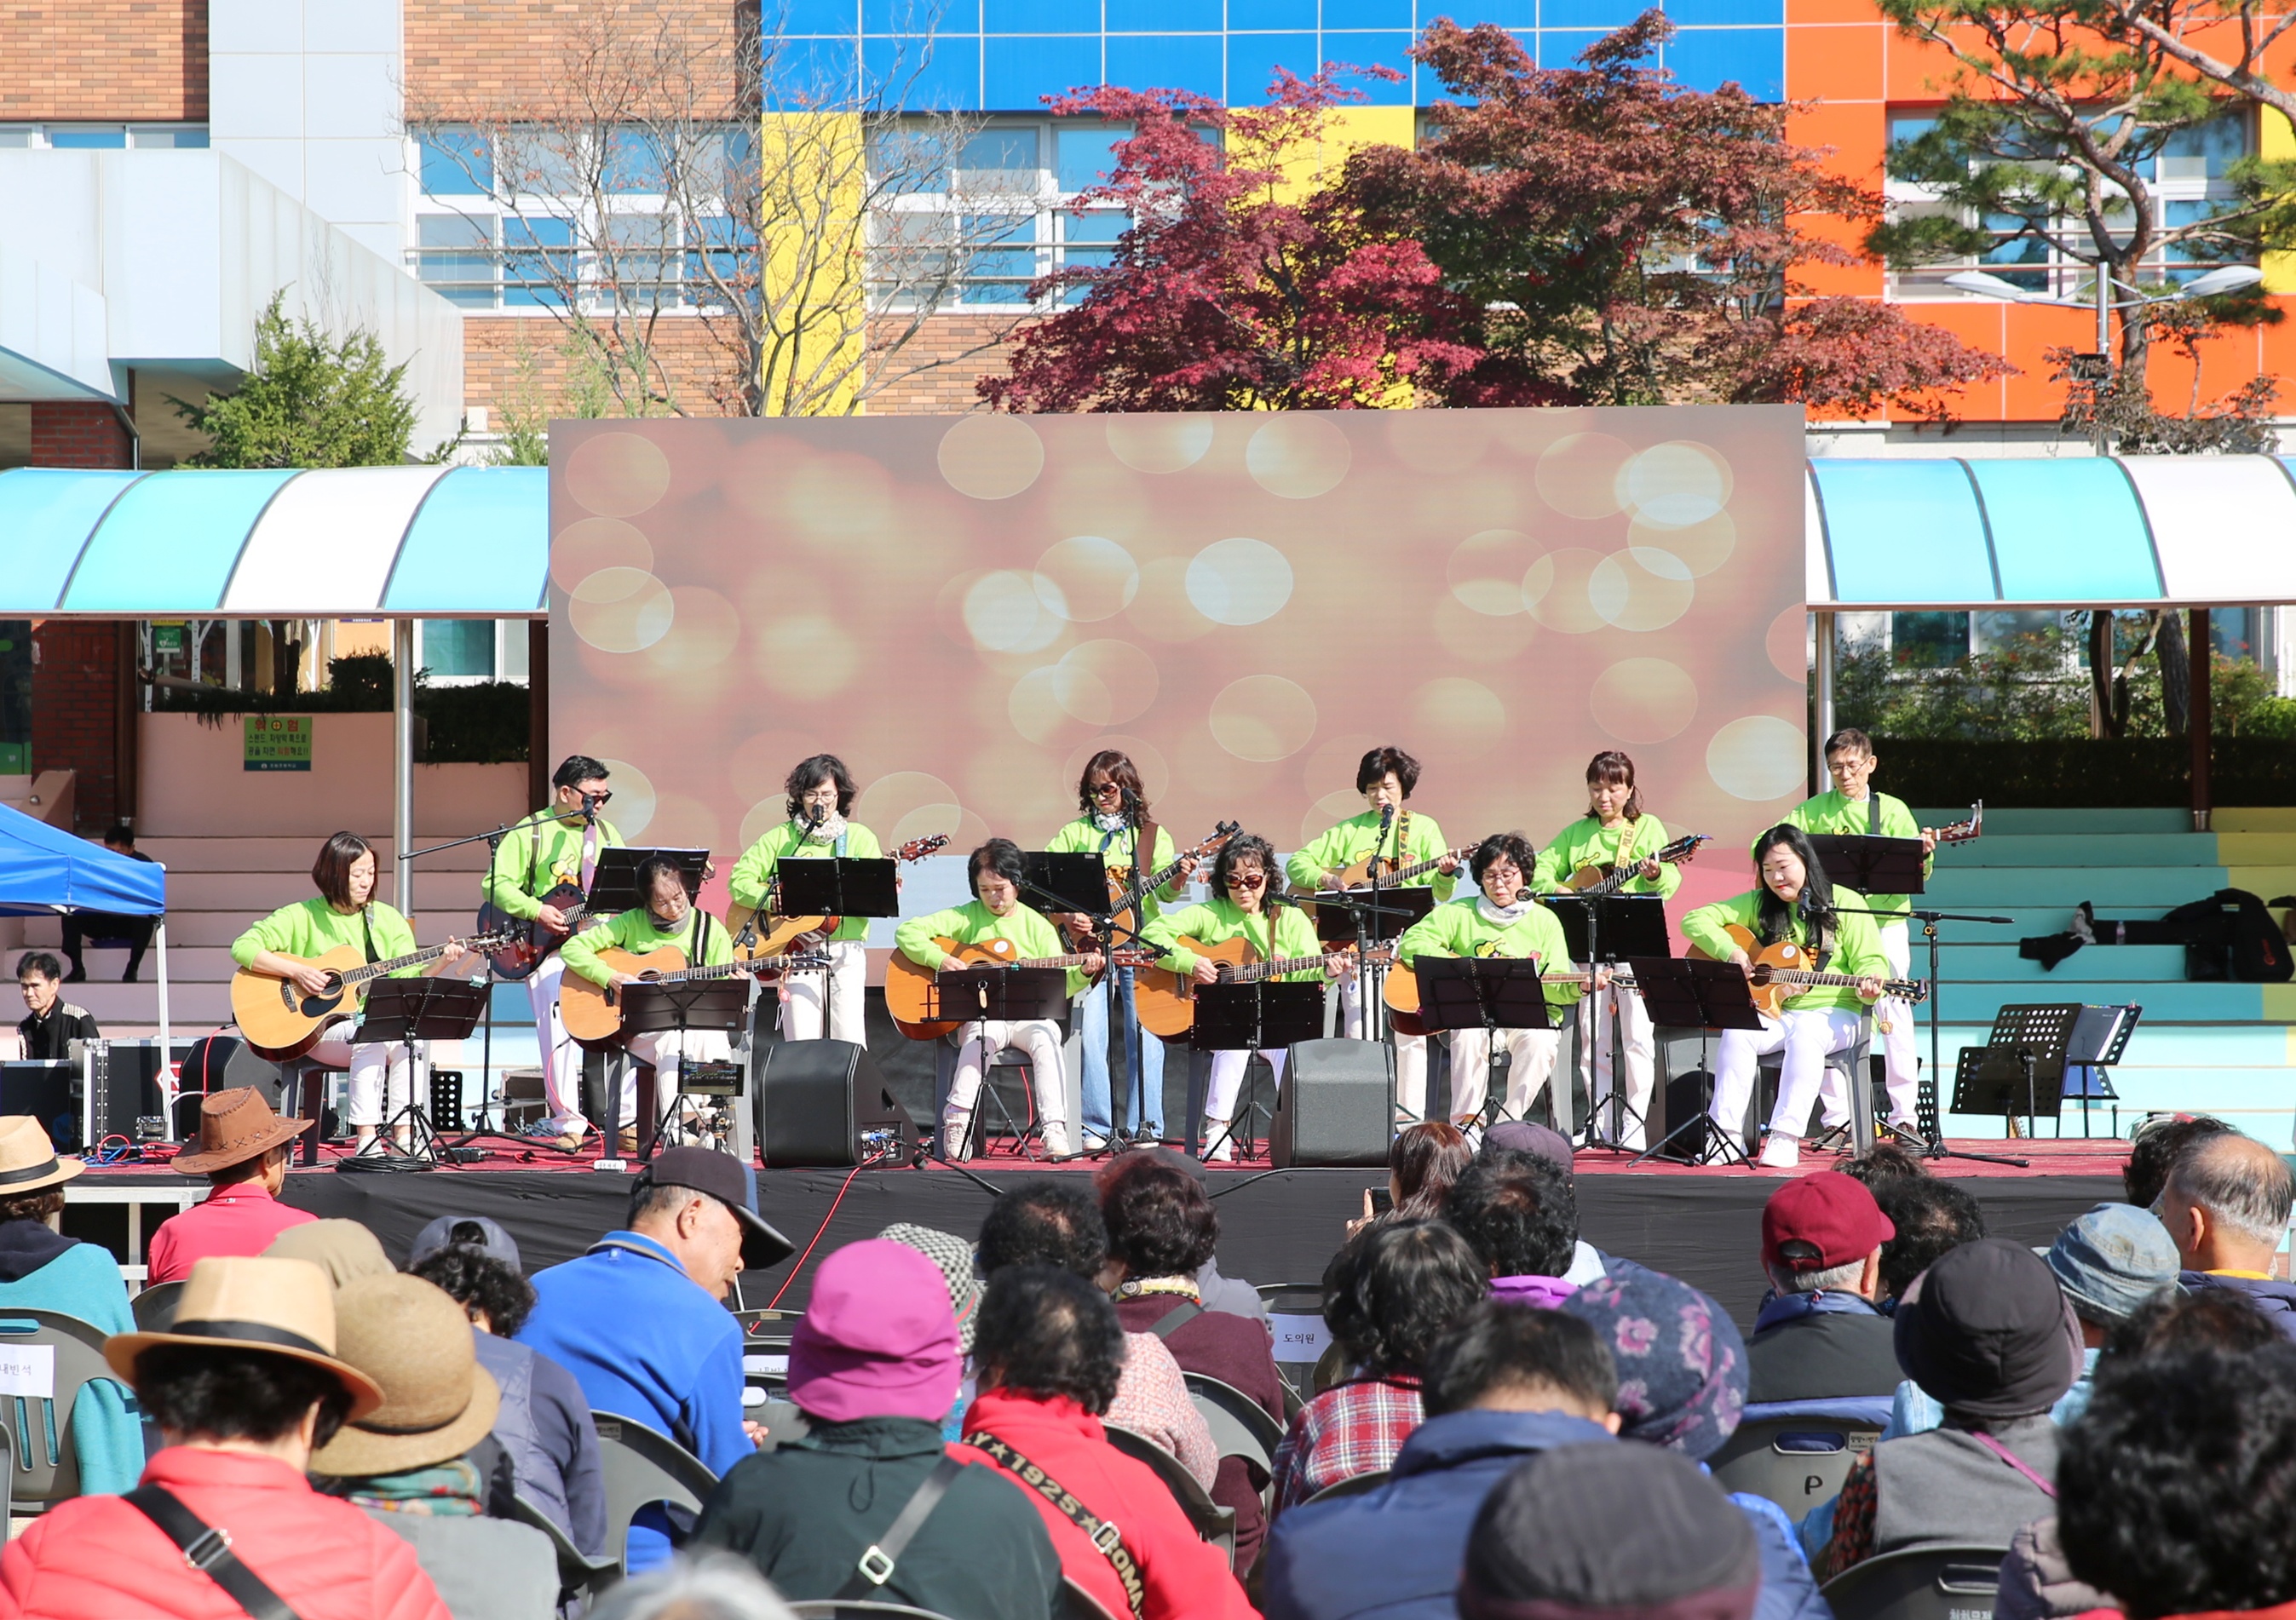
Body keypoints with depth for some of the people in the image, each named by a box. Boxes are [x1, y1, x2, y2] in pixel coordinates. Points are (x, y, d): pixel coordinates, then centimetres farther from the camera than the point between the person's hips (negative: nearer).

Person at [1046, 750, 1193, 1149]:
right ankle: (1095, 1129, -3)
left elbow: (1164, 890, 1)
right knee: (1090, 1032, -9)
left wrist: (1178, 880, -21)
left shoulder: (1152, 834, 10)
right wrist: (1066, 915, -11)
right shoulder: (1074, 834, 11)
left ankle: (1145, 1128, -1)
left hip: (1140, 941, 0)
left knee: (1144, 1033, -7)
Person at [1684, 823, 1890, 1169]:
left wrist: (1869, 983, -26)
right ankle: (1726, 1134, -28)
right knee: (1736, 1034, -28)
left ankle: (1785, 1138, -39)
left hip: (1833, 1013, -3)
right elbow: (1695, 920, 7)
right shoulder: (1758, 905, 11)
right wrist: (1731, 952, -9)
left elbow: (1870, 959, -3)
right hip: (1772, 1012, 3)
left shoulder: (1845, 903, 2)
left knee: (1805, 1035, -36)